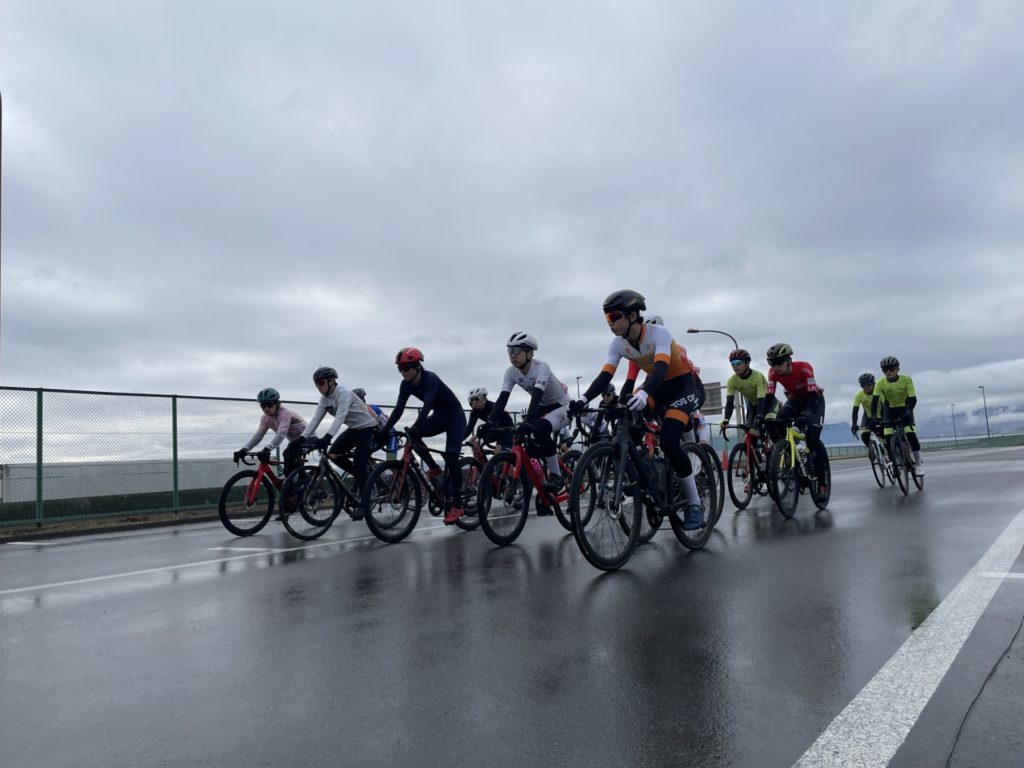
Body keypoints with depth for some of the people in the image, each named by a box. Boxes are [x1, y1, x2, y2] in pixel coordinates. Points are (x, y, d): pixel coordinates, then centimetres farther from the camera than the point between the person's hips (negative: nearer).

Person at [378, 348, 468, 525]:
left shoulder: (430, 378, -27)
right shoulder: (406, 385, -7)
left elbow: (427, 405, -40)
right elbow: (398, 409, -11)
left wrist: (416, 427, -53)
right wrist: (384, 430, -21)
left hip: (455, 416, -7)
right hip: (439, 416, 7)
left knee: (451, 460, -17)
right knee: (411, 434, -17)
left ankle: (456, 506, -12)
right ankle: (434, 469, 1)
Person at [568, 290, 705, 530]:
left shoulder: (658, 333, -28)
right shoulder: (618, 344, -11)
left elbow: (661, 369, -42)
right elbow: (605, 376, -20)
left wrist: (644, 393, -62)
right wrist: (584, 399, -38)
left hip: (682, 384, -6)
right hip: (658, 385, 6)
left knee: (668, 441, -24)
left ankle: (695, 504, -8)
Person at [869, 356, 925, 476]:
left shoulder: (906, 379, -21)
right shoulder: (880, 383, -19)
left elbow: (912, 398, -25)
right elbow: (874, 400, -25)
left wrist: (908, 412, -43)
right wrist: (873, 418, -38)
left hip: (904, 409, -1)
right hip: (890, 410, 1)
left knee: (911, 434, -18)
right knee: (888, 437, -13)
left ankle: (918, 463, -3)